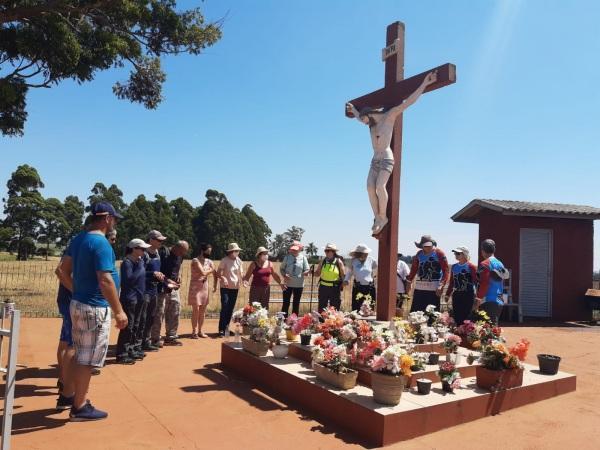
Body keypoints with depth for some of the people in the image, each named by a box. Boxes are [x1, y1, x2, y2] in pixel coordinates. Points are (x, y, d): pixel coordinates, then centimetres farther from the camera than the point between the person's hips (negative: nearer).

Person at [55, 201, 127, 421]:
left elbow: (64, 273, 11)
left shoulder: (77, 239, 9)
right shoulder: (101, 243, -19)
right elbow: (105, 281, -24)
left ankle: (77, 398, 34)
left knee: (80, 356, 20)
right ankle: (79, 408, 12)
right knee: (88, 359, 2)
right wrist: (119, 311, -21)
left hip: (78, 304, 9)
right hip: (95, 308, -9)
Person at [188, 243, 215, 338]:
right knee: (196, 310, -4)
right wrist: (211, 270, -4)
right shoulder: (195, 260, -12)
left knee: (202, 311, 8)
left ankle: (200, 331, 16)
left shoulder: (209, 262, 9)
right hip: (195, 288, -6)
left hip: (205, 288, 6)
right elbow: (203, 273, -21)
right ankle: (194, 332, 5)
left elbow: (215, 273, 6)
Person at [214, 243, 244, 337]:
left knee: (231, 309, 8)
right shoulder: (224, 260, -8)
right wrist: (223, 278, -29)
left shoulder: (239, 261, 7)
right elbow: (218, 273, -10)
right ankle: (221, 330, -8)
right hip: (225, 287, -5)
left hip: (235, 288, 5)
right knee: (225, 307, -12)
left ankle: (226, 328, 19)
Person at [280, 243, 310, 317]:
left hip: (299, 285, 0)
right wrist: (284, 275, -13)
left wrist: (306, 273, -23)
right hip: (288, 284, 0)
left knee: (296, 304, 9)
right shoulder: (287, 257, 1)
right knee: (285, 303, 3)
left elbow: (307, 270, 1)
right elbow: (281, 268, 6)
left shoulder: (303, 258, -1)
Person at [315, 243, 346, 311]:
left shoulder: (339, 262, -5)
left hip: (335, 288, -2)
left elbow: (343, 275, -1)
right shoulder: (323, 261, 3)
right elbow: (317, 274, 9)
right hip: (323, 287, 3)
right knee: (321, 308, 9)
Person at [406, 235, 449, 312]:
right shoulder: (419, 254, 12)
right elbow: (414, 268, 23)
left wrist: (441, 285, -16)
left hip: (433, 289, -5)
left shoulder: (439, 254, -3)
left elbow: (445, 271, -7)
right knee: (415, 311, 5)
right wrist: (409, 281, 20)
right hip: (419, 288, 5)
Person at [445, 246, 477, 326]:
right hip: (456, 295, 6)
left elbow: (475, 281, -10)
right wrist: (448, 294, 17)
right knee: (456, 317, 8)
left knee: (465, 316, -3)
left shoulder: (471, 266, -7)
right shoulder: (454, 267, 10)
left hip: (468, 295, -6)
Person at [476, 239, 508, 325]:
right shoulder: (500, 264, 14)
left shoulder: (485, 264, -11)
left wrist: (479, 298, -14)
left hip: (488, 302, -8)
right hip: (499, 302, 8)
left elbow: (483, 284, -18)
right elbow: (502, 284, 20)